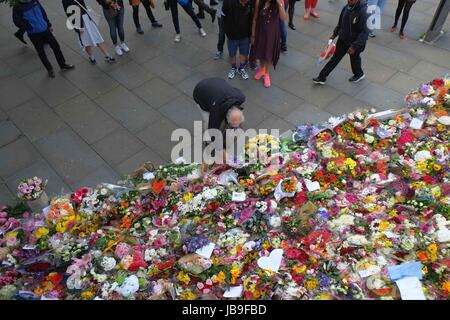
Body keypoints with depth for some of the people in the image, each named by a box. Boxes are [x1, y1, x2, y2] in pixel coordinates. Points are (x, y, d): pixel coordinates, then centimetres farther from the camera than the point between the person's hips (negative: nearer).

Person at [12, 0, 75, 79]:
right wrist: (30, 28, -19)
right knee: (41, 53, 8)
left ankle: (63, 65, 25)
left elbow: (43, 13, 13)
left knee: (56, 46, 8)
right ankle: (50, 70, 24)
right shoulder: (17, 7, -11)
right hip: (34, 34, -4)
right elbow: (17, 22, -12)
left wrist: (48, 25, 13)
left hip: (45, 29, 4)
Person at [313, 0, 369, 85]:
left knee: (354, 58, 18)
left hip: (356, 42, -5)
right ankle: (322, 77, 18)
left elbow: (364, 32, -28)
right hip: (343, 39, 5)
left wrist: (354, 46, -31)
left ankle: (359, 75, 48)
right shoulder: (347, 7, -10)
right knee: (335, 57, 11)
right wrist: (335, 34, 14)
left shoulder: (363, 12, -29)